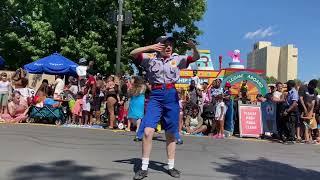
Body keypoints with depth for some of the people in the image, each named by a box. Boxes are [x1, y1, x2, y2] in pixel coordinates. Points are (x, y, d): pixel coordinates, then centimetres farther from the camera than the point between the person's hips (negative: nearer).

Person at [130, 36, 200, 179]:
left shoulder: (177, 59, 8)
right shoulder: (151, 58, 4)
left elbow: (196, 58, 5)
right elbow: (133, 53, -5)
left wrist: (194, 47, -16)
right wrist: (150, 47, -16)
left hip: (171, 96, 2)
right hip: (155, 96, -1)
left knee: (170, 134, 9)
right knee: (147, 131, -11)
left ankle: (171, 167, 24)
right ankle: (144, 168, 4)